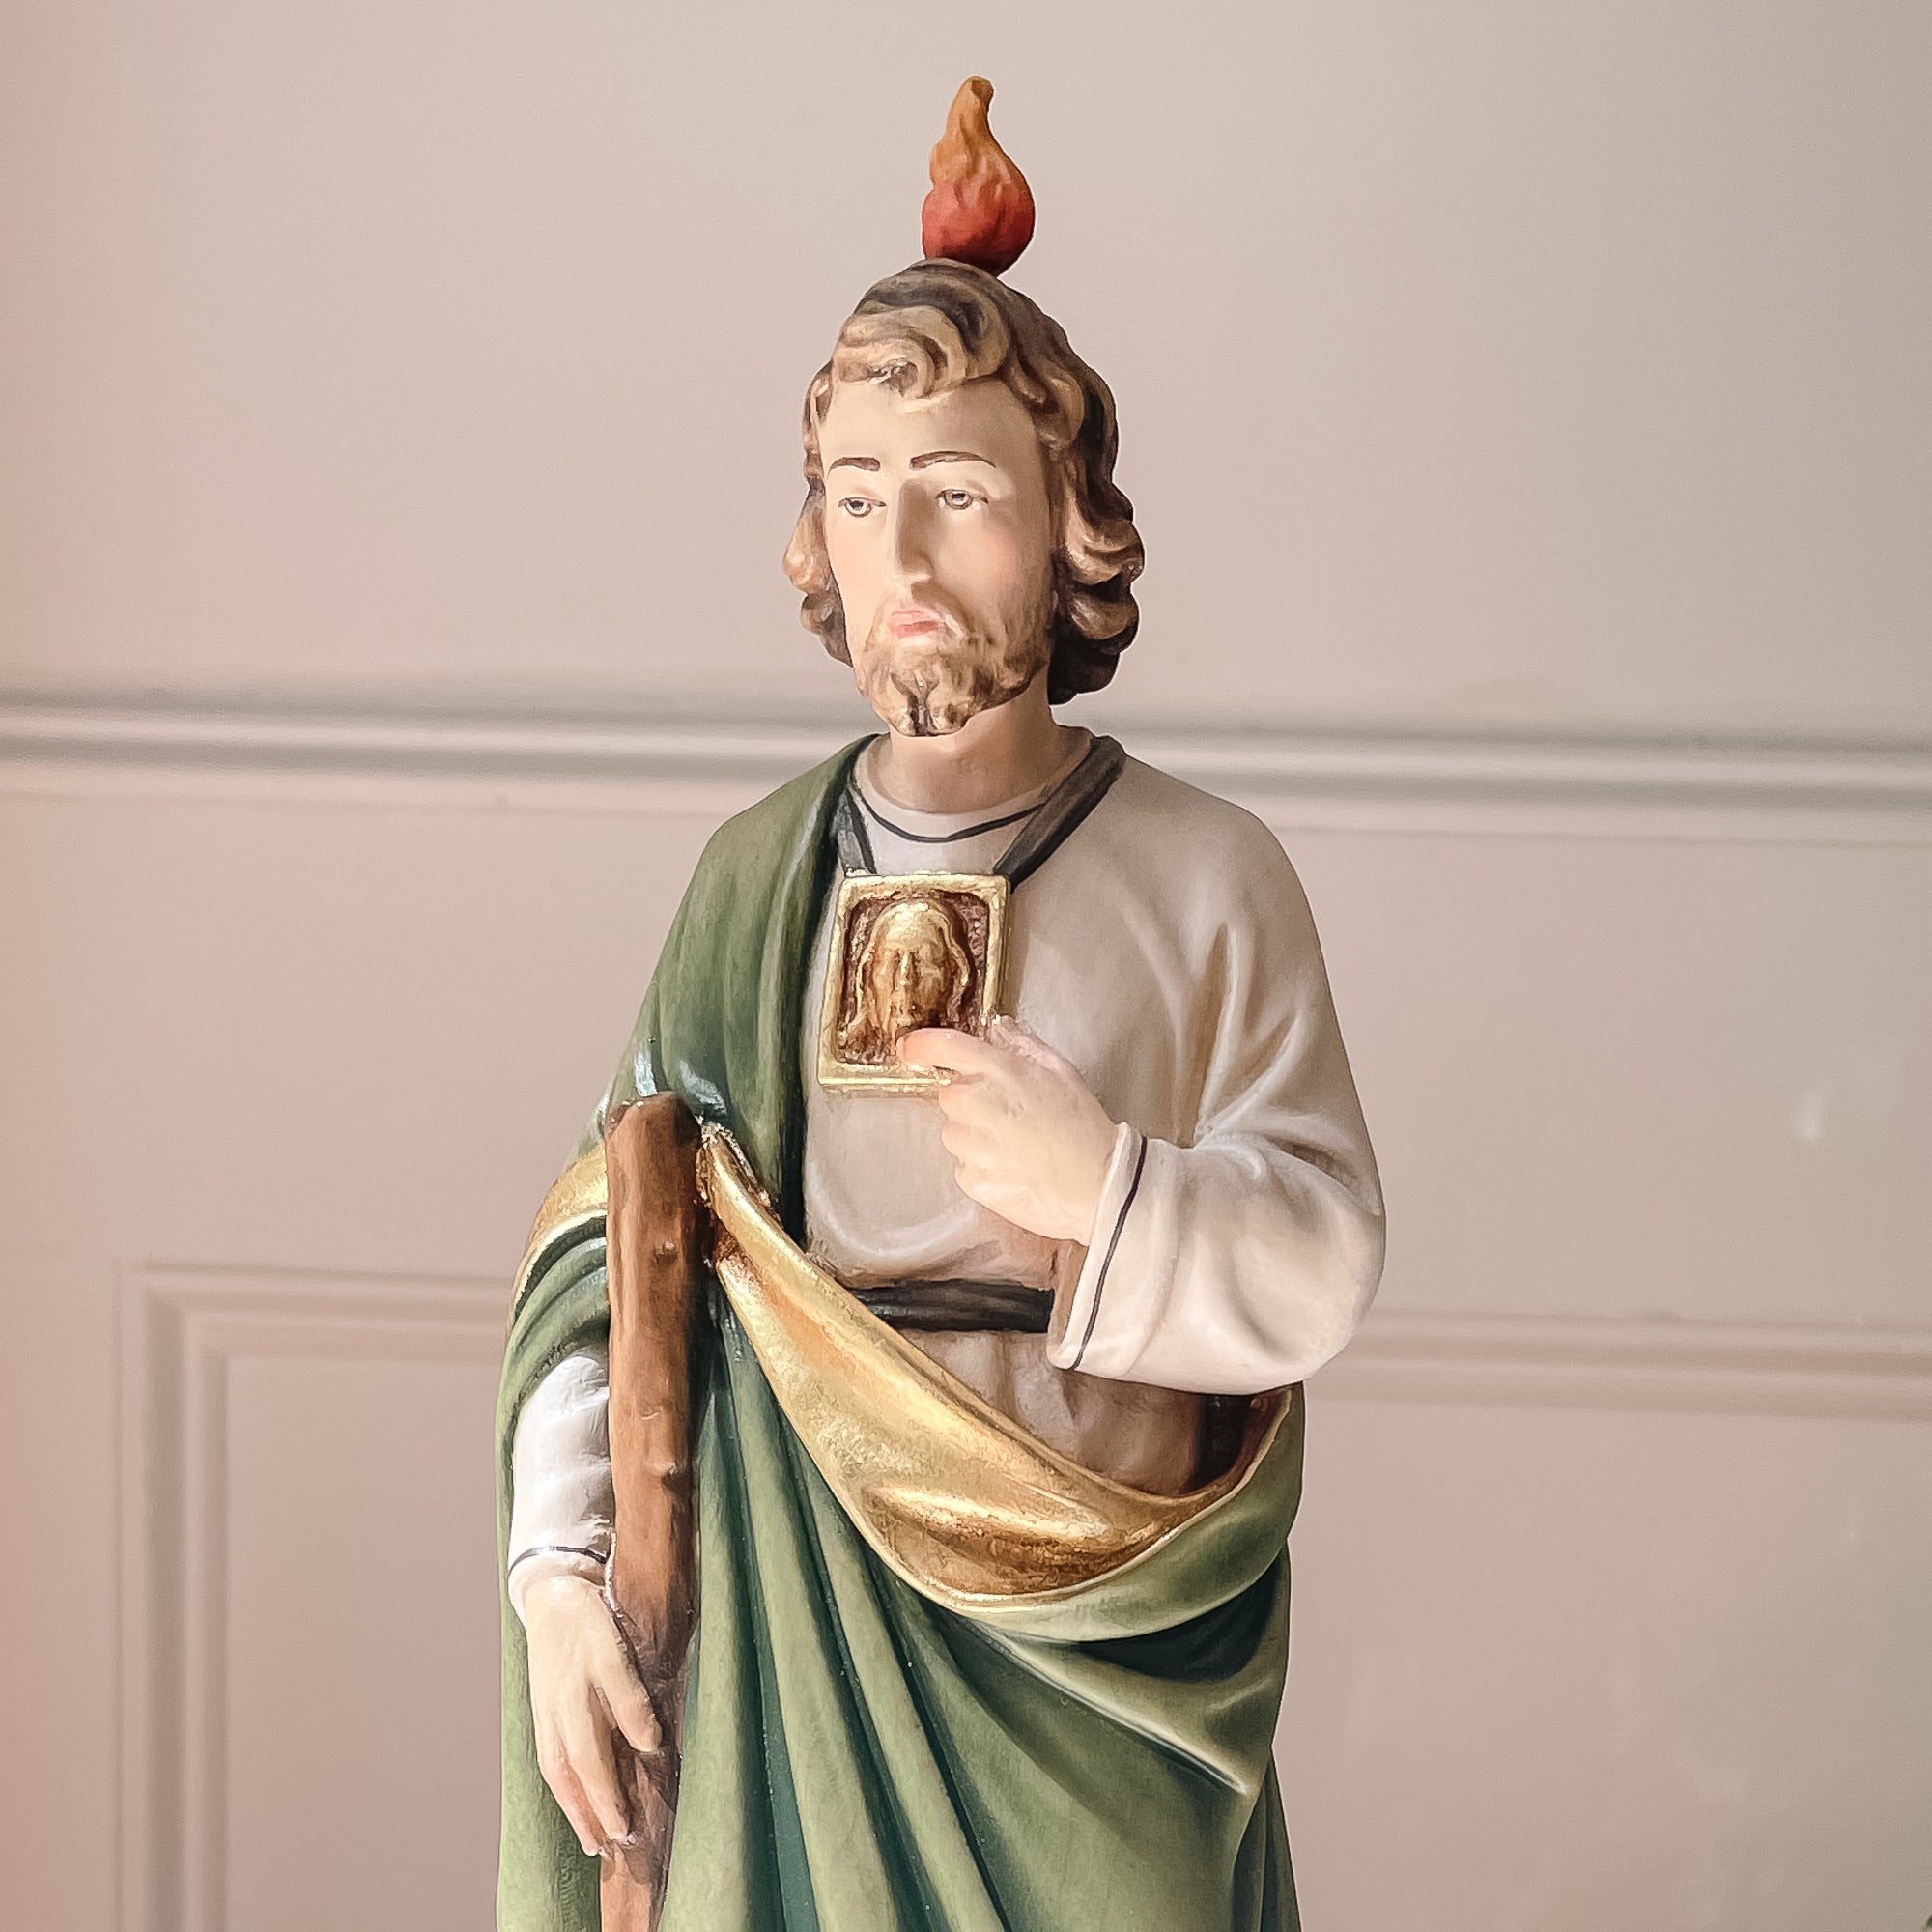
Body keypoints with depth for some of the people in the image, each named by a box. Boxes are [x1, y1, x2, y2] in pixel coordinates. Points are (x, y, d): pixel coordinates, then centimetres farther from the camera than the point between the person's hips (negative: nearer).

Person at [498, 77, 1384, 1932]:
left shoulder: (1209, 879, -5)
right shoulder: (757, 875, 2)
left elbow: (1323, 1266, -7)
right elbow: (610, 1242, 2)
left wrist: (1111, 1190, -25)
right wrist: (560, 1562, -7)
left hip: (1099, 1641, -2)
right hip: (797, 1621, 2)